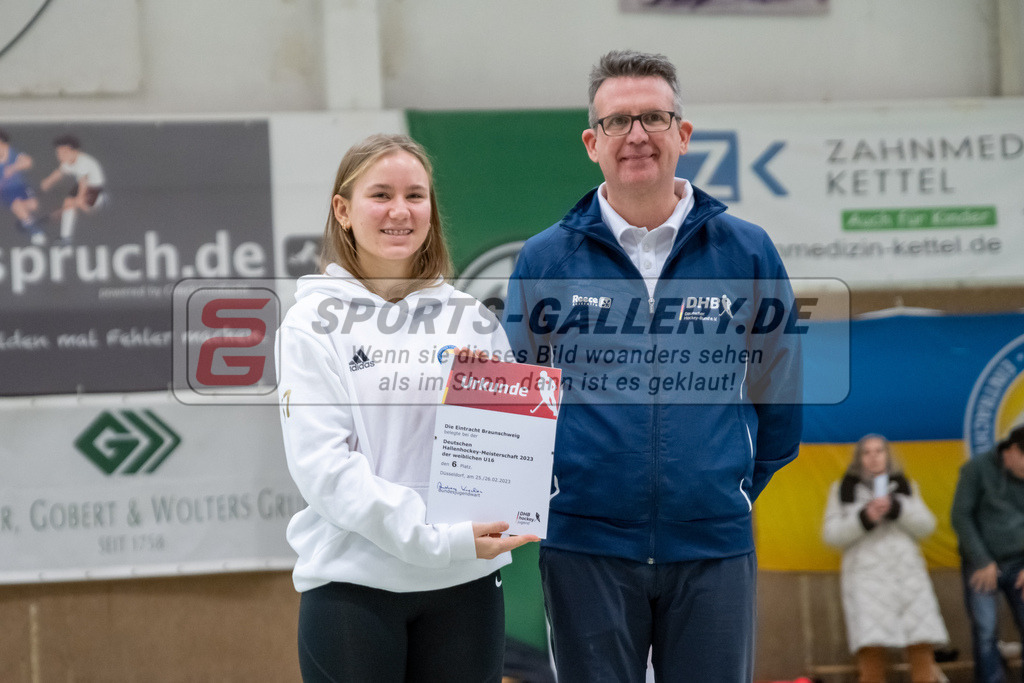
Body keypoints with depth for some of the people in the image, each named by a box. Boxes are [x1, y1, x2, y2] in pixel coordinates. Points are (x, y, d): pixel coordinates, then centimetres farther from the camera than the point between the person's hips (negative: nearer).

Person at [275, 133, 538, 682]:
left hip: (465, 583, 3)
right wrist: (438, 538, -20)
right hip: (352, 581, -3)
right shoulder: (314, 323, 0)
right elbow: (322, 466, -11)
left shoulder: (472, 321, 10)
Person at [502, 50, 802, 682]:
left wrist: (737, 488, 12)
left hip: (714, 543, 0)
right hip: (585, 544, 0)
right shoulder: (545, 258, 3)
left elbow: (778, 392, 12)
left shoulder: (746, 251, 4)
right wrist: (546, 497, 8)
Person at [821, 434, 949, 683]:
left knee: (922, 653, -9)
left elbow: (926, 526, 8)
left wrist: (895, 508, -8)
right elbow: (832, 535, 6)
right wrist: (864, 518, -10)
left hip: (908, 572, 2)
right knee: (871, 653, -17)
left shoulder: (904, 486, 20)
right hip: (865, 576, -2)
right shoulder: (843, 489, 14)